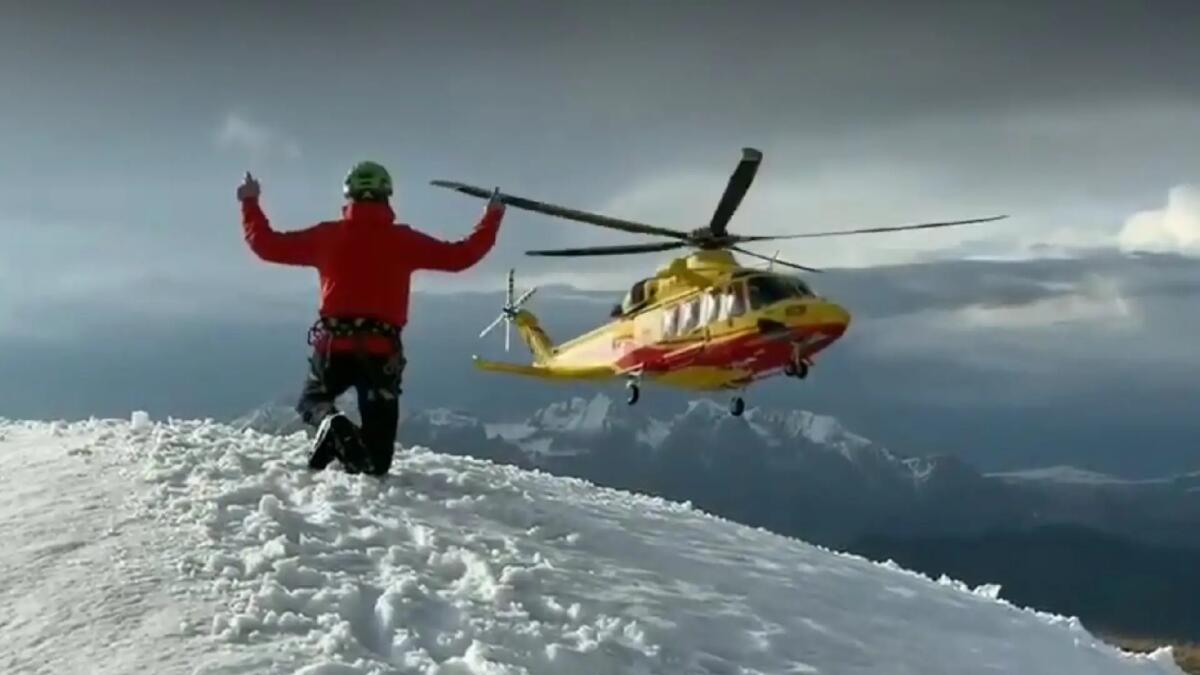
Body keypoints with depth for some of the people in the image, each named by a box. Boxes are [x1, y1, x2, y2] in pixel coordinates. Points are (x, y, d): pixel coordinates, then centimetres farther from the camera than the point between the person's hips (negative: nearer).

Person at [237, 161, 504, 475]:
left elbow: (268, 245, 12)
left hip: (334, 343, 0)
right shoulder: (403, 239, 4)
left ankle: (332, 424, -12)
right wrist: (492, 217, 20)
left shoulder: (327, 234, 5)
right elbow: (460, 256, 7)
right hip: (382, 349, 0)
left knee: (313, 401, 24)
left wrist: (251, 202, 27)